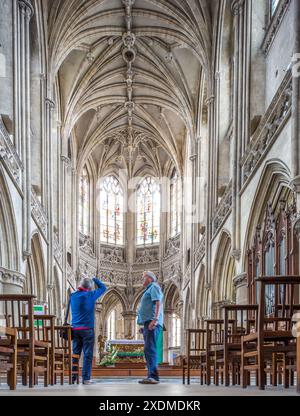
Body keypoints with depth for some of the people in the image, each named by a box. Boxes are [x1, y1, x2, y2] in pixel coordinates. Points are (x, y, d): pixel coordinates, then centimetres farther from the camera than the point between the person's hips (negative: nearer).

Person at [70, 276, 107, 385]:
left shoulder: (73, 296, 7)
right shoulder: (90, 295, -6)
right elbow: (103, 287, 5)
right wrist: (94, 279, 15)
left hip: (75, 329, 5)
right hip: (87, 329, -5)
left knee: (75, 354, 8)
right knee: (88, 354, -2)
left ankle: (72, 377, 8)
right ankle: (86, 378, -5)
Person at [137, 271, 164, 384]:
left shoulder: (154, 287, -1)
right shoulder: (149, 290, 28)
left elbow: (158, 303, -15)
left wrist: (155, 319, -26)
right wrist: (144, 325, 24)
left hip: (152, 323, -10)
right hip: (148, 324, 10)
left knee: (150, 349, -18)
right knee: (149, 350, 8)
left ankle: (153, 376, -25)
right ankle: (152, 377, 8)